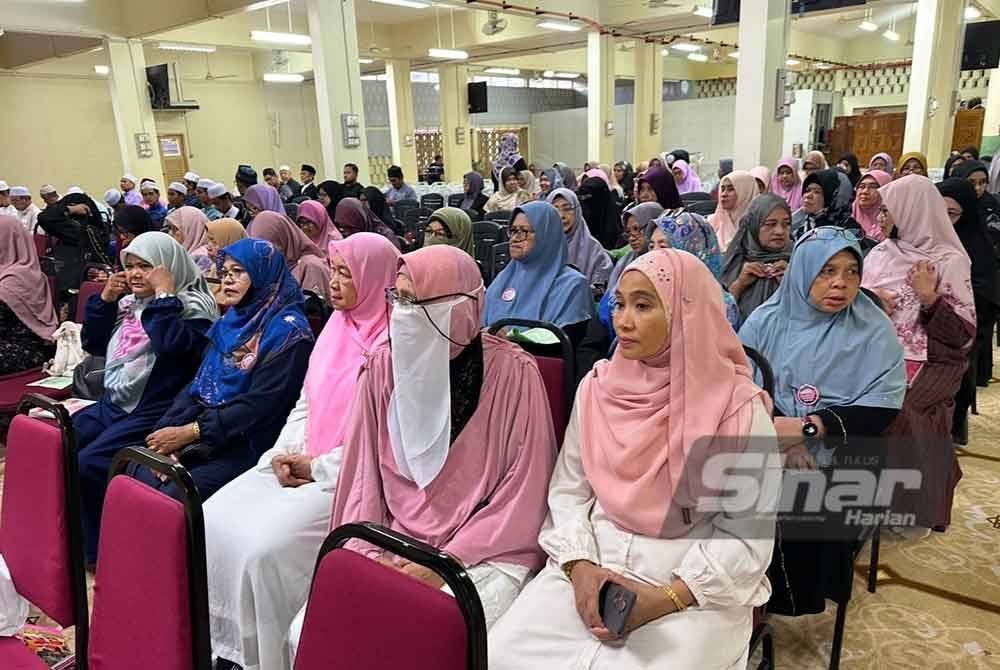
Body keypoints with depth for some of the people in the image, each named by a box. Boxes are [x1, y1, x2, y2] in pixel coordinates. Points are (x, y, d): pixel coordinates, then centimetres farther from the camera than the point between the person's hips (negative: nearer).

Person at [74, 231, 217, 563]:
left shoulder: (192, 306, -9)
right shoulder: (129, 302, 14)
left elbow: (171, 345, -27)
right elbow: (93, 344, 17)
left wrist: (164, 296, -20)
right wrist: (105, 299, 6)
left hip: (152, 413, -9)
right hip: (111, 404, 9)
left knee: (88, 464, -21)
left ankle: (95, 549, 0)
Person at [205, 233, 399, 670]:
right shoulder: (336, 327, 12)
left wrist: (317, 467, -13)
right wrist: (285, 454, 0)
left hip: (346, 477, -8)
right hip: (299, 465, 8)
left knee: (264, 547, -21)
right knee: (213, 521, -4)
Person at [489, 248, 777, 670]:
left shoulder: (737, 407, -10)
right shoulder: (597, 387, 2)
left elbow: (748, 535, -8)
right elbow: (568, 490, 6)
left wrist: (665, 599, -16)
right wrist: (579, 565, -10)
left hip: (698, 587, -2)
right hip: (595, 564, 3)